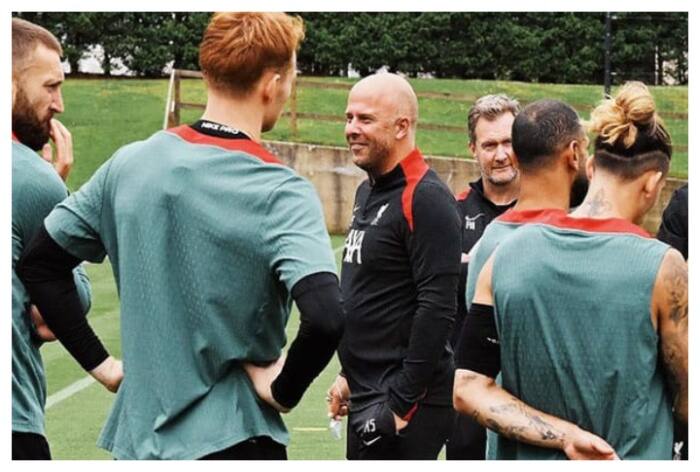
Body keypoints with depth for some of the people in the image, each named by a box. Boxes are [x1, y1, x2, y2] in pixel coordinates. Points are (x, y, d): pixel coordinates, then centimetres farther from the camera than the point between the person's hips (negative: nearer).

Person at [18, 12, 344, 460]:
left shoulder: (128, 165, 2)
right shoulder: (281, 194, -15)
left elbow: (40, 263, 9)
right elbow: (326, 317, -29)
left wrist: (100, 361, 10)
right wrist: (283, 388, -12)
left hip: (137, 437, 6)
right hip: (230, 441, -5)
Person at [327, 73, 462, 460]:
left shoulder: (425, 199, -15)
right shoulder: (367, 192, 14)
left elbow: (437, 309, -21)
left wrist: (402, 402, -20)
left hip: (406, 403, -10)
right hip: (367, 398, 10)